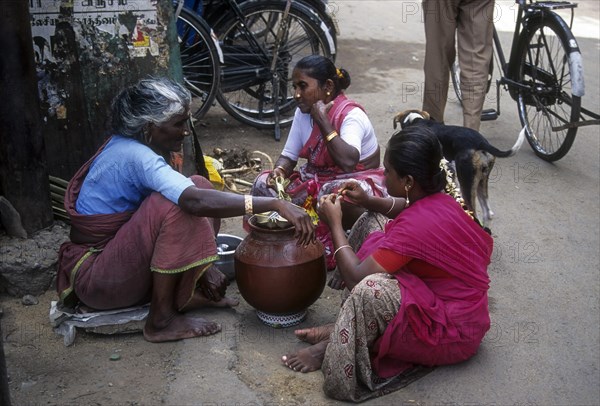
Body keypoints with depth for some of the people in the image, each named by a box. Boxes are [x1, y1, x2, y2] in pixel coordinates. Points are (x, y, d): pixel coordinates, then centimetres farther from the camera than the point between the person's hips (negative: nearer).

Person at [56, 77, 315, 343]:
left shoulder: (130, 146, 2)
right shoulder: (135, 156, -25)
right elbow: (195, 202, -42)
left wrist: (203, 266, 0)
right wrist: (277, 204, -42)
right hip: (95, 278, -9)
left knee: (200, 186, 0)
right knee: (174, 202, -29)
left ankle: (187, 292, 0)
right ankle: (161, 320, -18)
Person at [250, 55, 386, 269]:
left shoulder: (351, 115, -22)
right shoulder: (303, 112, 0)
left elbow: (348, 161, -40)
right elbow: (289, 155, 4)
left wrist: (322, 119, -33)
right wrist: (279, 170, -20)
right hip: (316, 179, 7)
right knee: (264, 184, -14)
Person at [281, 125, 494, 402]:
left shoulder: (417, 225, -29)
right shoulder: (438, 200, -3)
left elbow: (356, 278, -25)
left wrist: (335, 224, -12)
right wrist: (367, 201, 5)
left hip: (452, 332, -10)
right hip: (462, 310, 10)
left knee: (370, 289, -33)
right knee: (377, 245, 11)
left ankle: (332, 350, -5)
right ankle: (342, 329, 6)